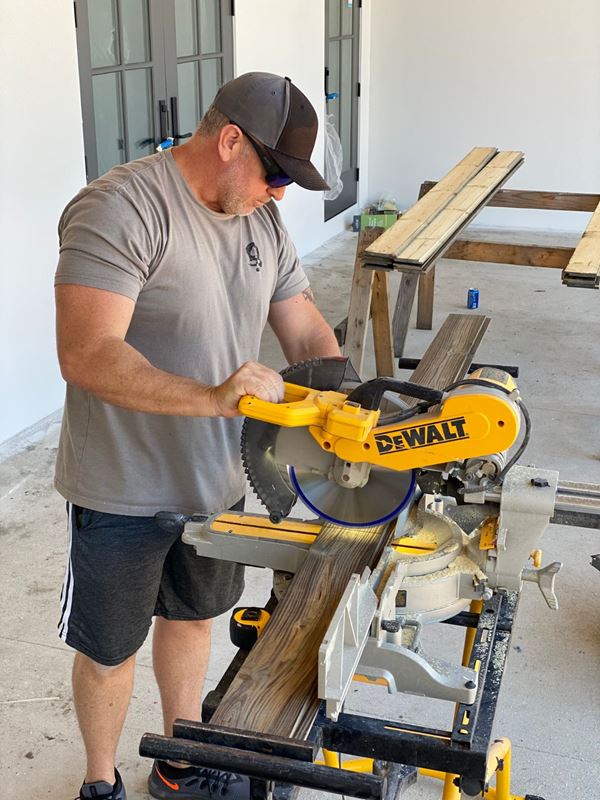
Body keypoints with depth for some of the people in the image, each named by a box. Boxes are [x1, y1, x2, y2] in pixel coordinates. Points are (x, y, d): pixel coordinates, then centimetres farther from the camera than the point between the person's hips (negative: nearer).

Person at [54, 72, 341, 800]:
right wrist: (211, 398, -43)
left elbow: (307, 335, 5)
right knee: (110, 650, 12)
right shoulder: (119, 209, -24)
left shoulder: (261, 218, 1)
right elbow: (86, 356, -33)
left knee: (191, 617, 24)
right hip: (123, 493, -7)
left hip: (215, 479, 7)